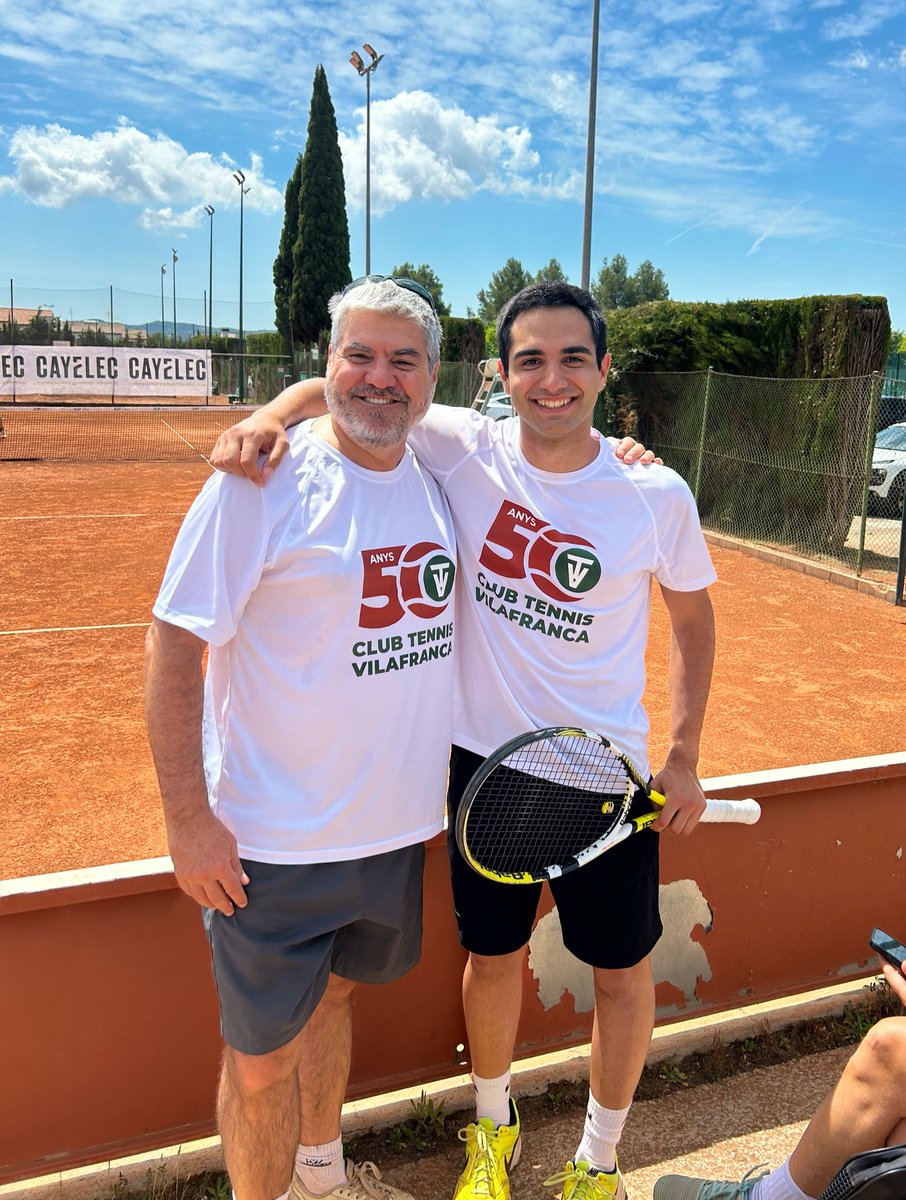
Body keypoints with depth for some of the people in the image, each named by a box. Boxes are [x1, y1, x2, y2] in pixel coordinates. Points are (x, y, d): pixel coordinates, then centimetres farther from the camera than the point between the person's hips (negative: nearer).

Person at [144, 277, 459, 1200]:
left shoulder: (435, 479, 2)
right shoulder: (263, 479, -15)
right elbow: (174, 641, -15)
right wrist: (187, 817, -17)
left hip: (396, 824, 6)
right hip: (272, 843, -6)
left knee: (333, 993, 26)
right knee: (263, 1056, 7)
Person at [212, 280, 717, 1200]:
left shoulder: (658, 496, -11)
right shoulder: (463, 449, -11)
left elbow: (692, 618, 4)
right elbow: (341, 387, -2)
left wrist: (683, 759, 1)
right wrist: (274, 415, -24)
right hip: (484, 758, 1)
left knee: (623, 973, 12)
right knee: (492, 958, 18)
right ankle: (492, 1125, 47)